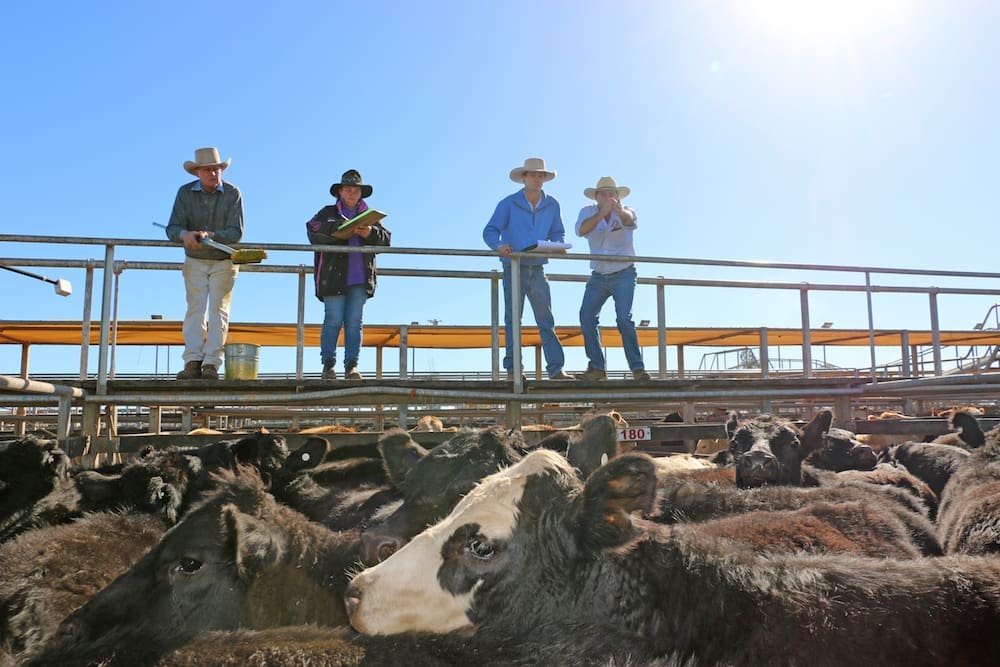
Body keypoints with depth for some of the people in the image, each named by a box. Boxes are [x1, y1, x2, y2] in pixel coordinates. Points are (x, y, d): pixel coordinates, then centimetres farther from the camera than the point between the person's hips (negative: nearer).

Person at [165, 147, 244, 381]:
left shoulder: (233, 193, -11)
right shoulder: (185, 193, -6)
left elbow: (236, 232, -19)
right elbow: (172, 228, -13)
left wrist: (210, 236, -36)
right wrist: (184, 234, -37)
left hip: (224, 262, -1)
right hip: (195, 261, 2)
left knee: (218, 310, -6)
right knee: (195, 309, -7)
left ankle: (211, 364, -9)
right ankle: (192, 363, -12)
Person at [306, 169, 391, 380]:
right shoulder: (328, 213, 13)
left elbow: (385, 239, 10)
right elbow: (314, 232, -5)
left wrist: (370, 233, -10)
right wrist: (337, 230, -19)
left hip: (360, 278, 2)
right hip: (334, 276, -2)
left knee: (354, 322, 0)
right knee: (333, 320, -6)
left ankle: (351, 365, 2)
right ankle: (328, 364, 1)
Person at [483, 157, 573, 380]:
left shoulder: (552, 205, 8)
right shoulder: (508, 204, -2)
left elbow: (558, 233, 13)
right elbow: (490, 231, -5)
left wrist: (557, 245, -10)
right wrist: (498, 246, -26)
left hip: (537, 269, 3)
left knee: (546, 321, -1)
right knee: (513, 319, 2)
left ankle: (556, 368, -2)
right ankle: (512, 368, 6)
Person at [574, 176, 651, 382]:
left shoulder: (625, 212, -9)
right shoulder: (588, 212, -4)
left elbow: (629, 220, -35)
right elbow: (581, 230, -26)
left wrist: (621, 212, -59)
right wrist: (602, 212, -43)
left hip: (624, 274, -3)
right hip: (598, 276, 3)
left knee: (624, 318, -17)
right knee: (586, 316, -6)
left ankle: (637, 368, -12)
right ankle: (596, 367, 1)